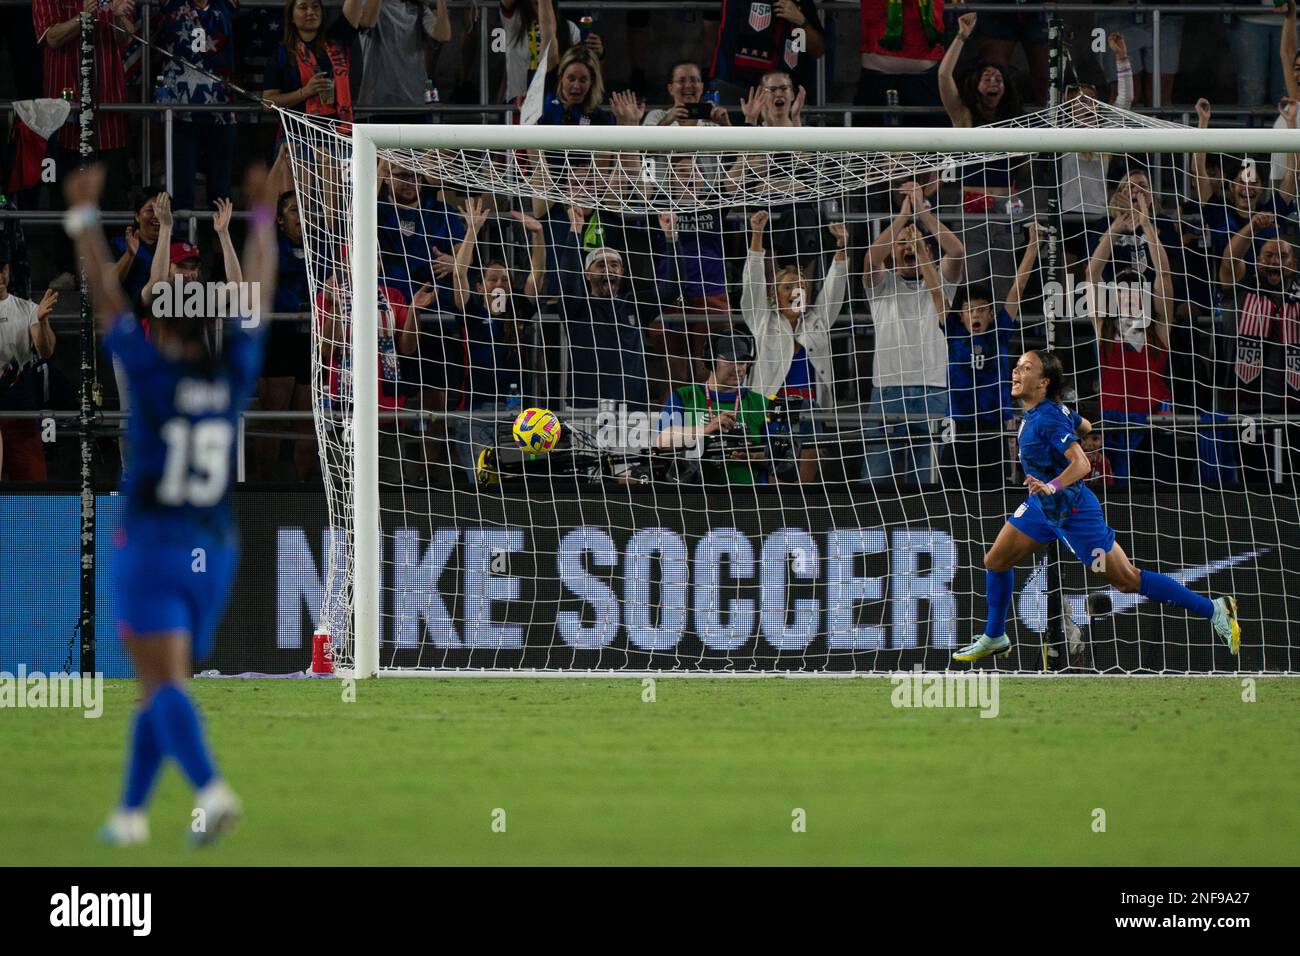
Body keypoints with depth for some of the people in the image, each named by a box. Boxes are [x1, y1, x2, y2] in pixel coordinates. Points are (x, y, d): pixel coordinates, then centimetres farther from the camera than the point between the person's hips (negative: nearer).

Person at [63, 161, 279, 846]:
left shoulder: (155, 373, -11)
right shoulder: (234, 376, -1)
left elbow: (105, 299, -6)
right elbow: (258, 292, 11)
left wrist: (84, 217, 1)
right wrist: (262, 214, 22)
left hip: (150, 550, -5)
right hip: (214, 552, 5)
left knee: (164, 686, -12)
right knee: (158, 690, 15)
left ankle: (212, 791, -33)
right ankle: (131, 811, 18)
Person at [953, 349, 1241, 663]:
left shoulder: (1048, 419, -27)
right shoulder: (1033, 412, 0)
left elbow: (1082, 464, -35)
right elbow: (1086, 427, 17)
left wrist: (1052, 486, -51)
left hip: (1073, 512, -9)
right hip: (1042, 507, 9)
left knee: (1128, 581, -3)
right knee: (995, 561, 10)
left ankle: (1215, 610, 3)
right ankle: (994, 638, 29)